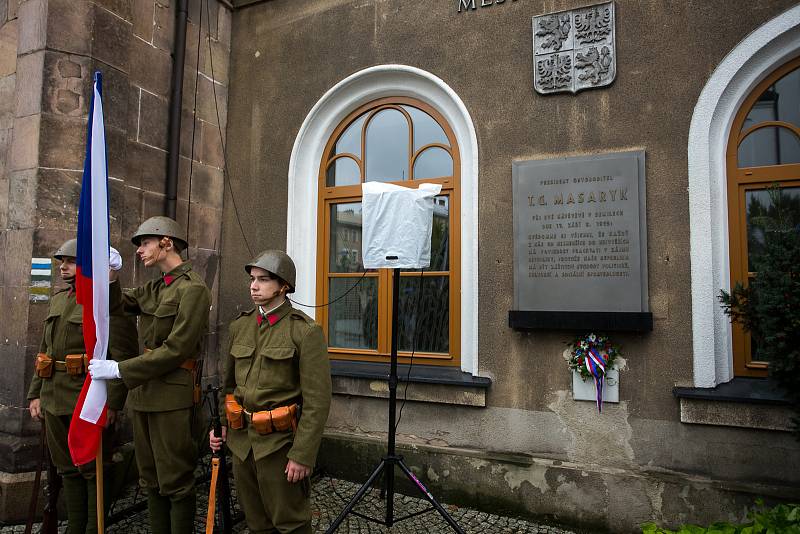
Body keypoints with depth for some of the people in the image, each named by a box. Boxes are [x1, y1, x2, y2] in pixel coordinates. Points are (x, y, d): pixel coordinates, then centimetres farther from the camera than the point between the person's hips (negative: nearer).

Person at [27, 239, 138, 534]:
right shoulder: (58, 300, 14)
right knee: (68, 470, 17)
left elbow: (124, 357, -17)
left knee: (94, 471, 3)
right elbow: (44, 350, 21)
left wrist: (111, 403, -20)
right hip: (54, 403, 8)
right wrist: (35, 394, 16)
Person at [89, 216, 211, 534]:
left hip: (172, 396, -8)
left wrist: (120, 370, -17)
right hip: (143, 392, 8)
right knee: (150, 479, 18)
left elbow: (176, 349, -19)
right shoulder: (153, 289, 13)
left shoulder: (193, 288, -14)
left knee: (175, 482, 4)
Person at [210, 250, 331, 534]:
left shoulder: (306, 331, -13)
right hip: (241, 439, 6)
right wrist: (219, 424, 6)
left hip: (280, 442, -6)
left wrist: (302, 455, -16)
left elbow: (317, 401, -15)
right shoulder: (240, 326, 6)